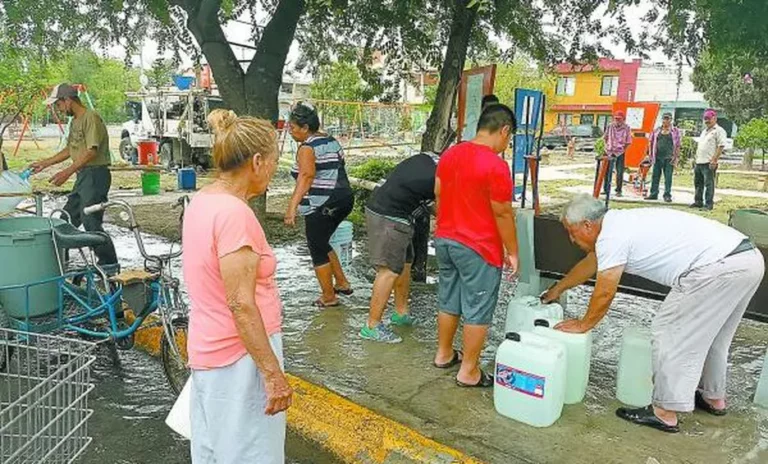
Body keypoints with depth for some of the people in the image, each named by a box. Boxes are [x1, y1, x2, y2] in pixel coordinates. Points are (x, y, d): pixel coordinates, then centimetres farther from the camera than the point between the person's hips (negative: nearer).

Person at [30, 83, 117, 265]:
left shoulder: (91, 117, -13)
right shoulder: (75, 121, 18)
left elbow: (92, 151, -22)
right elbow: (70, 150, 26)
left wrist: (67, 172, -24)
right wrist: (45, 163, 27)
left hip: (95, 174, -10)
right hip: (83, 175, 10)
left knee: (91, 222, -10)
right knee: (67, 218, 15)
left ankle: (109, 263, -1)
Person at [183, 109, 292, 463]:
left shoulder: (202, 202, 5)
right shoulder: (234, 213, -24)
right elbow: (241, 305, -26)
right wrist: (273, 373, -21)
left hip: (213, 351, 9)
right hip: (241, 357, -9)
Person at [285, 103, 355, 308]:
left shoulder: (307, 148, -12)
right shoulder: (332, 141, 14)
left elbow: (306, 177, -26)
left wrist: (292, 207, -33)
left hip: (321, 205, -9)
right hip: (344, 198, 9)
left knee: (318, 250, 5)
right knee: (322, 243, 24)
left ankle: (329, 297, 14)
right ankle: (342, 283, 27)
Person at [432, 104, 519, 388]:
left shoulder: (449, 154, 3)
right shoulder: (496, 166, -20)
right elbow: (503, 214, -16)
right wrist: (512, 251, -6)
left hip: (444, 240, 8)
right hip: (479, 249, -8)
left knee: (448, 300, 20)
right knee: (477, 310, 5)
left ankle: (444, 354, 34)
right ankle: (469, 372, 15)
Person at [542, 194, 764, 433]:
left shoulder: (611, 236, -12)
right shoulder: (620, 223, 18)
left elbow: (604, 294, -5)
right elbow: (590, 263, 33)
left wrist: (583, 324, 11)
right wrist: (558, 289, 44)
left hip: (718, 268, -10)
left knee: (669, 332, 0)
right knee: (708, 334, 25)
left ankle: (665, 413, 7)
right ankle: (714, 397, 42)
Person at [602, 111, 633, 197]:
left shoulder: (627, 128, -3)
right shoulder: (610, 126, 2)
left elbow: (628, 142, 2)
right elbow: (605, 138, 13)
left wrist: (623, 149, -5)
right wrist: (606, 147, 5)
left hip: (620, 153, -1)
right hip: (609, 152, 1)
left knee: (620, 172, 1)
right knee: (608, 171, 4)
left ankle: (618, 191, 10)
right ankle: (606, 189, 13)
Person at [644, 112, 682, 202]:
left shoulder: (675, 131, 4)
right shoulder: (657, 131, 10)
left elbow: (678, 145, 2)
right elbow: (652, 143, 13)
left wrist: (676, 157, -5)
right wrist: (650, 154, 6)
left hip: (669, 158, -3)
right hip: (657, 157, 3)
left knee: (668, 177, -1)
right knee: (655, 176, 6)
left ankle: (667, 195, 5)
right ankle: (653, 194, 14)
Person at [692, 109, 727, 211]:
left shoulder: (719, 131, -5)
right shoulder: (704, 131, 22)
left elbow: (721, 146, -14)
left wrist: (714, 160, -20)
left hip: (709, 163, -9)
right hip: (699, 162, 9)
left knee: (709, 184, -5)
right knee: (698, 183, 14)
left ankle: (708, 204, 0)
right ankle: (698, 202, 24)